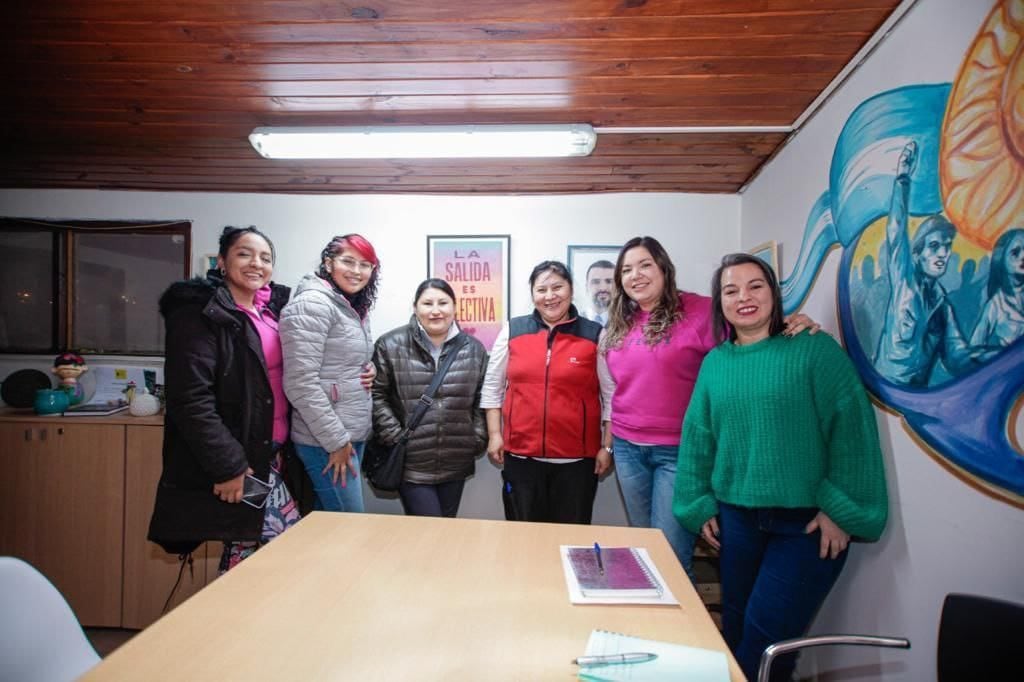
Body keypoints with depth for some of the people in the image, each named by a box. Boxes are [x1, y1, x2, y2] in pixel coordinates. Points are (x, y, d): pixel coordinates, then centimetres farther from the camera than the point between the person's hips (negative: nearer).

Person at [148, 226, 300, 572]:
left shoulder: (272, 309, 11)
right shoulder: (199, 312, -11)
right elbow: (190, 400, -18)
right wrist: (228, 466, -20)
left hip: (270, 458, 7)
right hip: (233, 464, -7)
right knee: (250, 552, 1)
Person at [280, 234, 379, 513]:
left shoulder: (354, 309, 12)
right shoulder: (312, 304, -15)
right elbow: (300, 382, -21)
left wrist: (369, 371, 2)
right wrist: (336, 440, -17)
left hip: (355, 434, 9)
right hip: (326, 440, -9)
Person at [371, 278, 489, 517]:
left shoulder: (474, 349, 5)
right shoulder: (391, 345, -6)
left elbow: (482, 400, 9)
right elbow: (377, 395, -4)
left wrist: (478, 439, 1)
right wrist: (394, 436, -10)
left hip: (456, 465, 4)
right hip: (411, 464, -3)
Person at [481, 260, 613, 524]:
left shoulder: (595, 335, -1)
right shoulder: (512, 331, 2)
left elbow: (611, 395, 2)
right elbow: (492, 386, 8)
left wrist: (607, 446, 1)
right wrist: (494, 434, 4)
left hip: (577, 459, -1)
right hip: (521, 456, 1)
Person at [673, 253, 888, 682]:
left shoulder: (815, 349, -8)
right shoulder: (714, 363, 5)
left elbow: (851, 430, -10)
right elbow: (697, 438, 8)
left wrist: (841, 510, -12)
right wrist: (700, 505, 5)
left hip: (808, 522, -4)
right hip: (736, 518, 4)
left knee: (766, 636, -1)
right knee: (735, 629, 16)